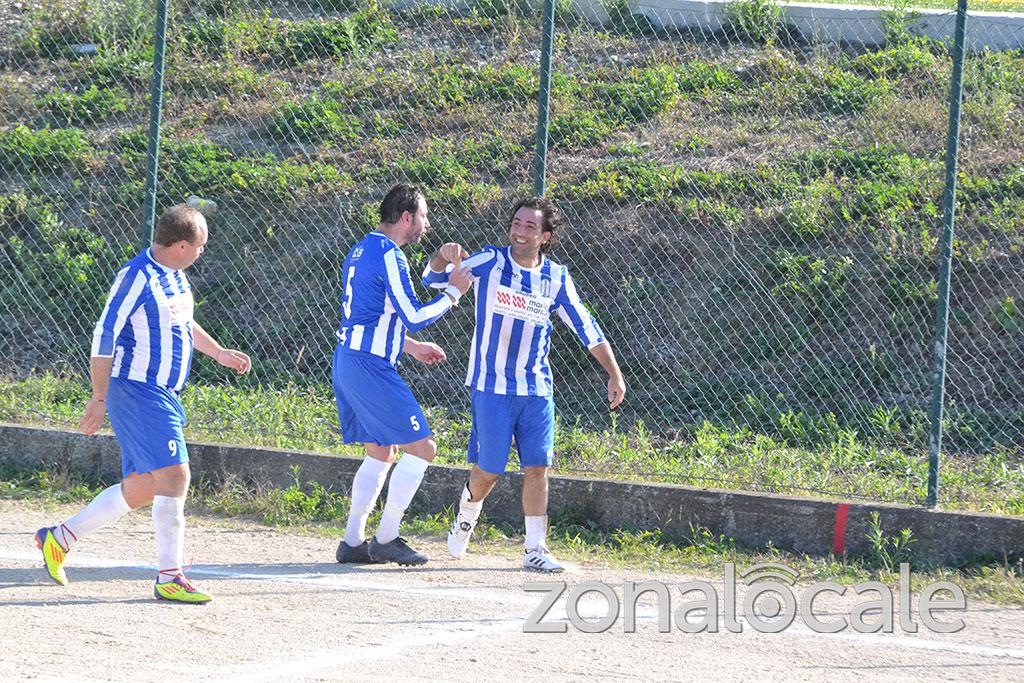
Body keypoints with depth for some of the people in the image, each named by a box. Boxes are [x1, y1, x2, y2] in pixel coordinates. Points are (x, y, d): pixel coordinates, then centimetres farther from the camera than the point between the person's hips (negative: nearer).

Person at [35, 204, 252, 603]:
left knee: (140, 488, 11)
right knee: (174, 474, -16)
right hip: (137, 391, -10)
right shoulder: (137, 278, -16)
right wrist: (99, 399, -17)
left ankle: (59, 538, 23)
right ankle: (169, 578, -13)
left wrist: (219, 353, 31)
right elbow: (104, 337, -16)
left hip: (164, 397, 10)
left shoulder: (175, 277, 13)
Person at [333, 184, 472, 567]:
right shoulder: (389, 256, -14)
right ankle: (386, 540, -5)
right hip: (371, 367, -10)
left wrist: (412, 347, 29)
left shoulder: (361, 252, 18)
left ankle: (353, 542, 15)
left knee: (381, 452, 18)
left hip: (347, 360, 10)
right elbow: (414, 317, -16)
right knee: (421, 447, -5)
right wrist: (453, 293, -3)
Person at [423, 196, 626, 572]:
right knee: (488, 469, 0)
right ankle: (465, 518, 31)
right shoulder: (489, 262, -5)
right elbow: (433, 279, -6)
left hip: (536, 389, 3)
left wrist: (615, 374, 5)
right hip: (491, 386, -3)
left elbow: (586, 328, 10)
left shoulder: (556, 278, 3)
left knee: (537, 467, -3)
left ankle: (535, 549, 4)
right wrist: (443, 255, -29)